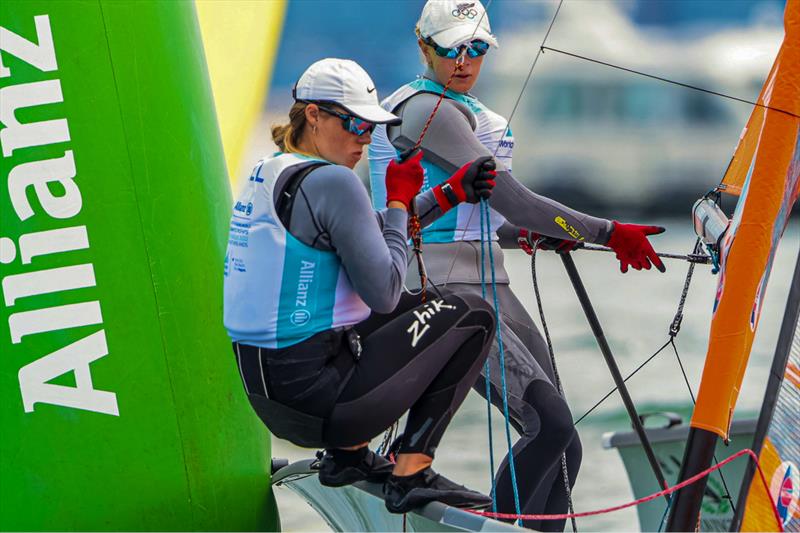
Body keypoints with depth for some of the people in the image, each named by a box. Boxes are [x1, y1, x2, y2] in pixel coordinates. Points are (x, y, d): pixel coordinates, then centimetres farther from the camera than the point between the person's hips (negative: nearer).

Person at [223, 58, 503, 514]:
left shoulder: (270, 173, 13)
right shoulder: (332, 181, -16)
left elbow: (370, 237, 22)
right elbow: (384, 291, -15)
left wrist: (450, 192, 16)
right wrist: (400, 201, -3)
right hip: (315, 397, -9)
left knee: (411, 308, 32)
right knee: (473, 316, 4)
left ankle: (347, 454, 24)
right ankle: (410, 474, 1)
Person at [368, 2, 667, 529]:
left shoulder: (465, 110, 20)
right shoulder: (426, 109, -12)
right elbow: (511, 199, -18)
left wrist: (523, 234, 14)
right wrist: (608, 233, -16)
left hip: (489, 287, 10)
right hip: (444, 291, -10)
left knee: (562, 448, 4)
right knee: (549, 424, -22)